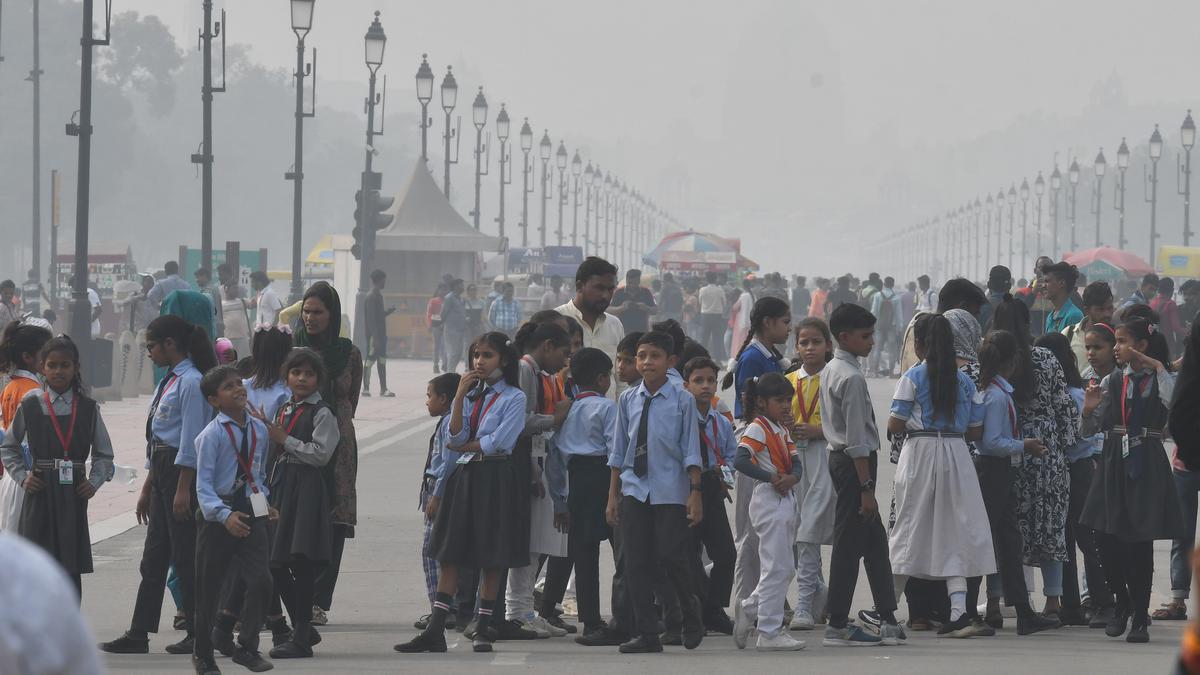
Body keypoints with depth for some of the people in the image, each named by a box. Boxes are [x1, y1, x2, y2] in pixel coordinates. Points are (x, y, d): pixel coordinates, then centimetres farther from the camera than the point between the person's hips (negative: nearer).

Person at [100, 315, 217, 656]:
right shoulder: (169, 382, 16)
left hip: (183, 471, -10)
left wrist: (183, 489, -20)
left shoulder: (191, 382, -13)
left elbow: (191, 438, -17)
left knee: (185, 555, -4)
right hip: (162, 470, 10)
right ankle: (139, 633, 11)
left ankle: (198, 633, 3)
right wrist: (147, 488, 22)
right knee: (154, 557, 9)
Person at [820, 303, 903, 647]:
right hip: (854, 463, -10)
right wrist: (867, 487, -19)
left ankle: (888, 617, 16)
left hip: (838, 456, 10)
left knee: (875, 541, 13)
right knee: (849, 544, -5)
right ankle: (838, 626, -1)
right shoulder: (852, 377, -17)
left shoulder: (830, 371, 13)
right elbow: (857, 438, -20)